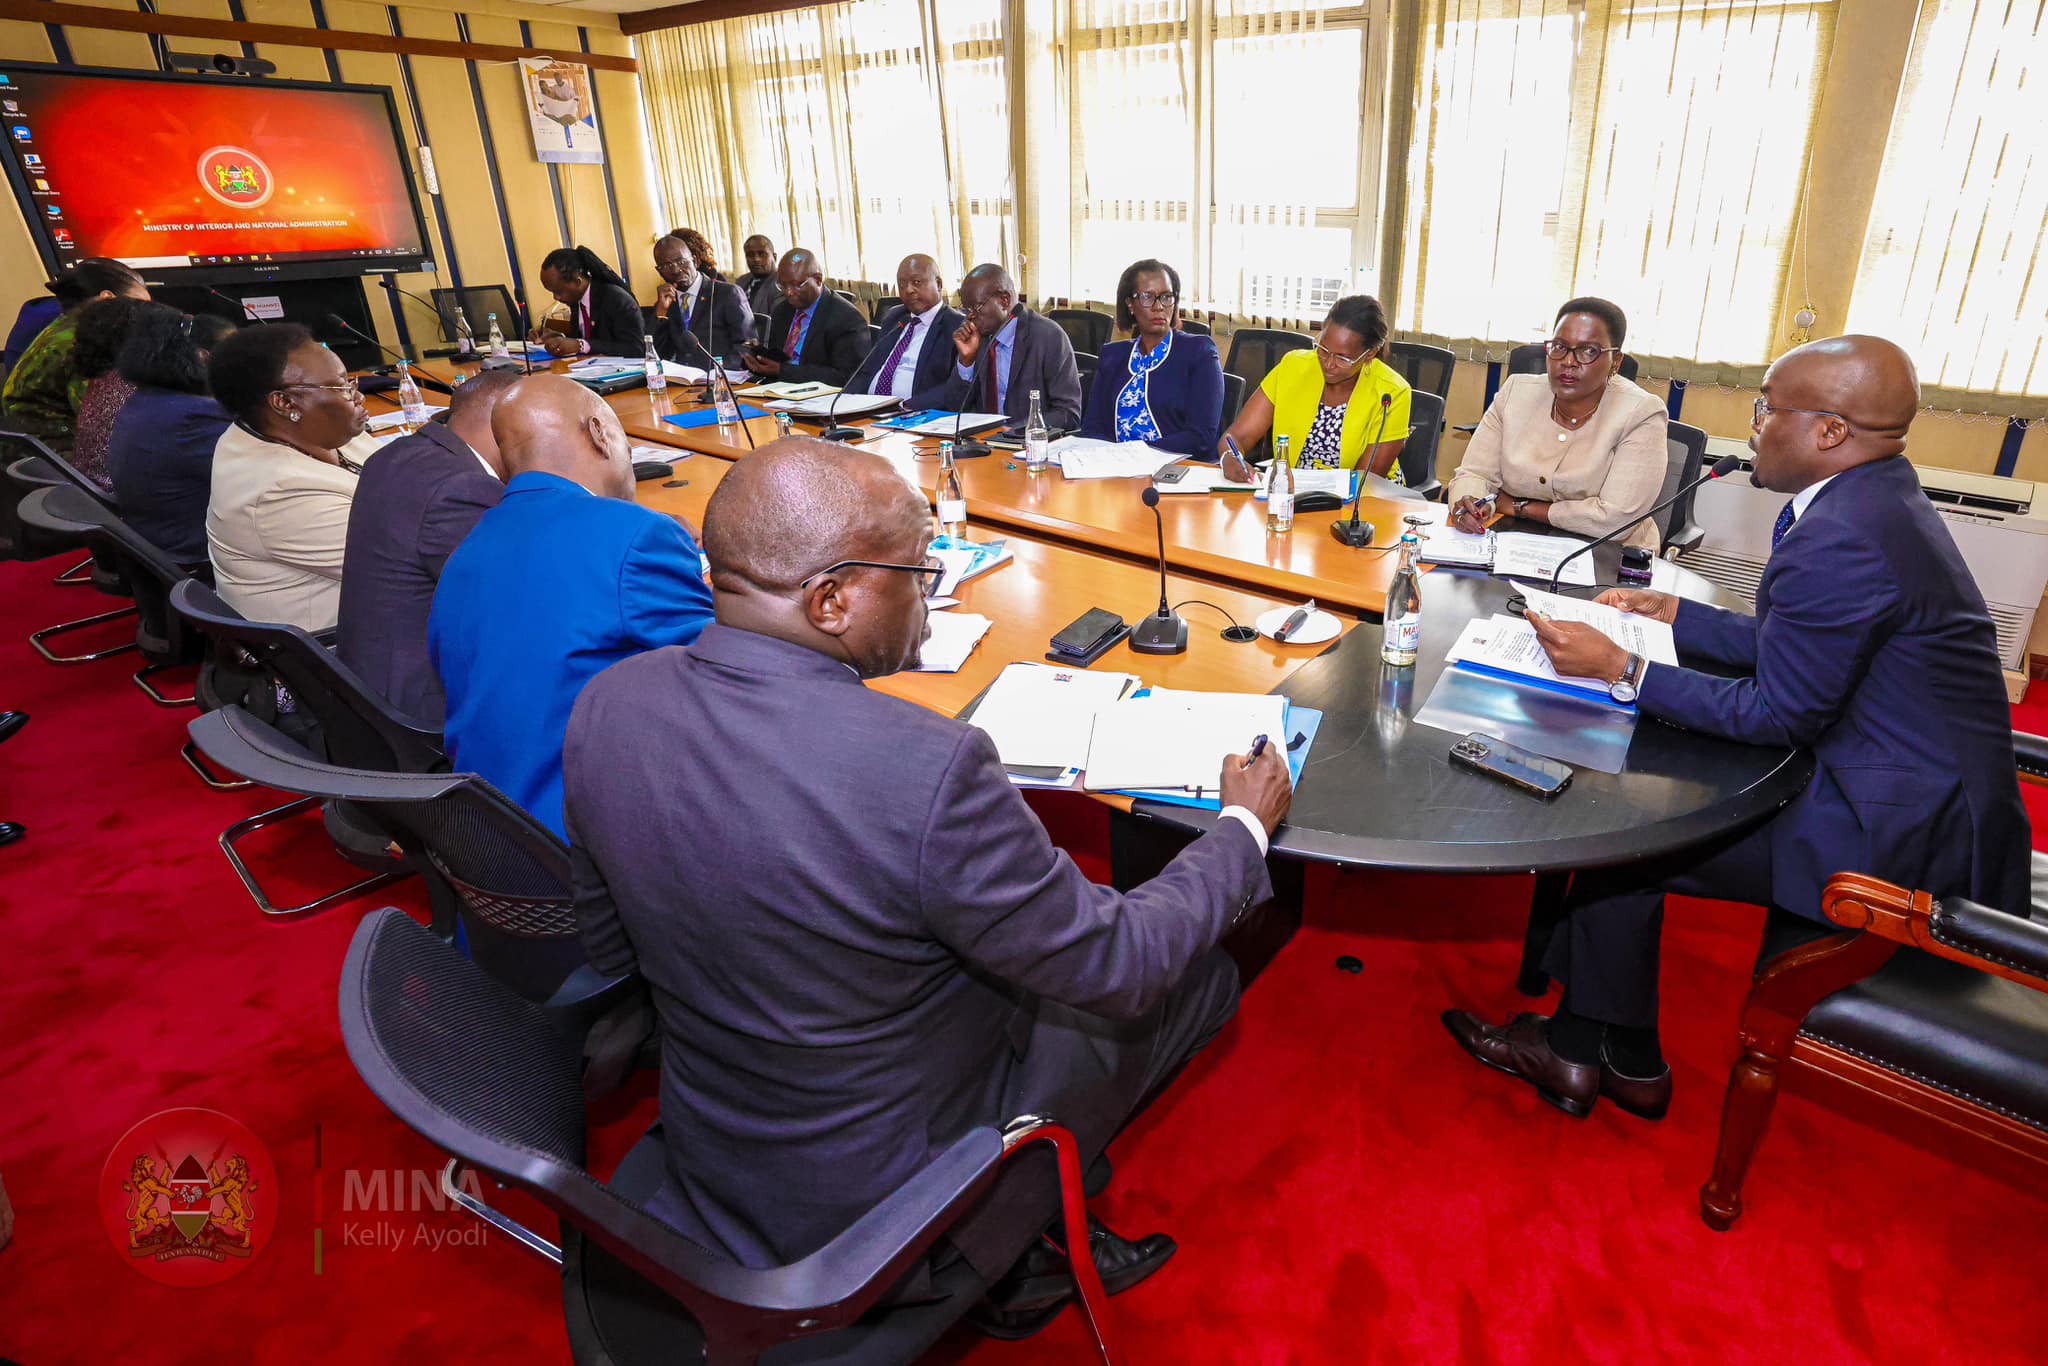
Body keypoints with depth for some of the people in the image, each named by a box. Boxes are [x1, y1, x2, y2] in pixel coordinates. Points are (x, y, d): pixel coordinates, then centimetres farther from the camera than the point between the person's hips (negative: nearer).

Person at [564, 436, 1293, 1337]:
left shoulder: (606, 705, -14)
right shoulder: (926, 768, -36)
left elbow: (610, 949, 0)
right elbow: (1119, 967, -21)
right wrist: (1244, 829, -5)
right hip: (884, 1202, -6)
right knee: (1198, 969, 11)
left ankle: (1040, 1224, 28)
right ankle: (1038, 1238, 27)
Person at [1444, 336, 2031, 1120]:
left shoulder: (1842, 538, -26)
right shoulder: (1875, 498, 7)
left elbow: (1777, 713, -20)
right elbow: (1785, 644, 15)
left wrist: (1621, 668, -19)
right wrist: (1674, 615, 16)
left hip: (1900, 836, -10)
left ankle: (1583, 1052, 16)